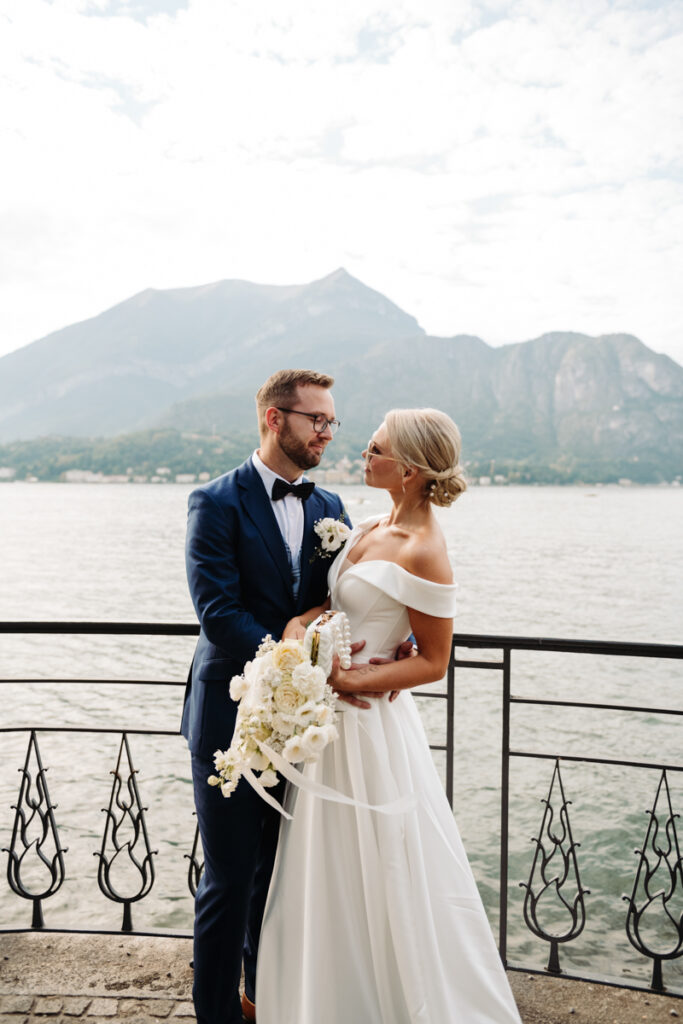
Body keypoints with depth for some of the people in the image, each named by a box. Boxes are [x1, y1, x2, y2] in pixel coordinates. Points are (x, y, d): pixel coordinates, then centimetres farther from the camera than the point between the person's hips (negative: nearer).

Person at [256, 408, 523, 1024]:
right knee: (332, 877, 21)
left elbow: (433, 662, -15)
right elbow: (338, 598, 12)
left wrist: (353, 680, -23)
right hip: (331, 719, 9)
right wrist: (302, 621, -8)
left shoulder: (424, 553, -20)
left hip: (369, 724, -9)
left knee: (379, 875, 7)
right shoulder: (373, 528, 5)